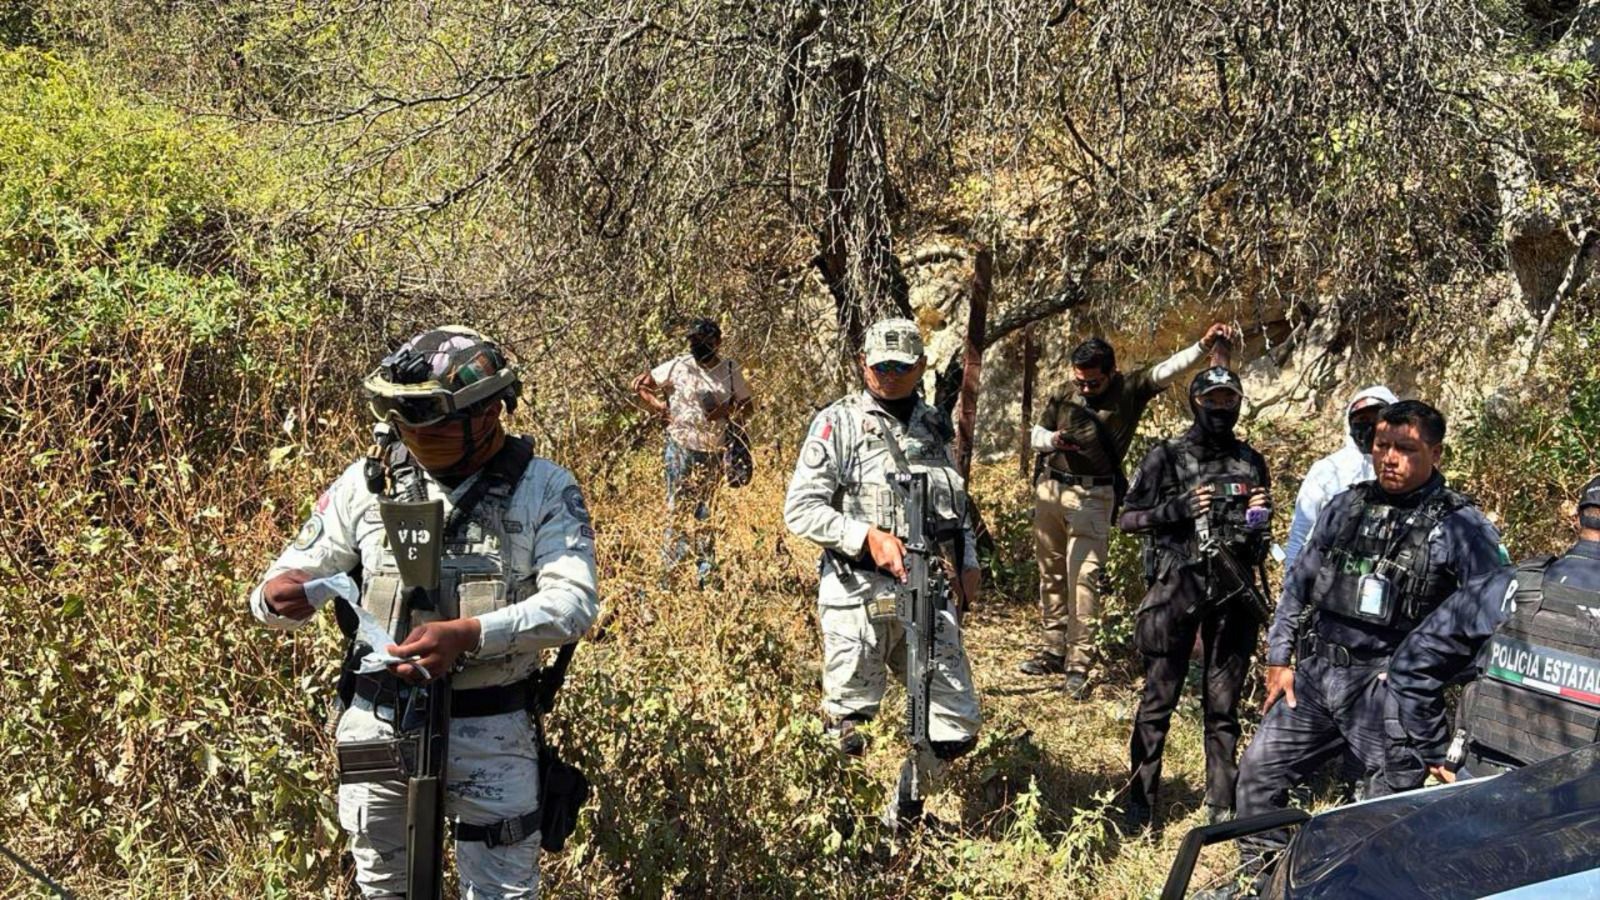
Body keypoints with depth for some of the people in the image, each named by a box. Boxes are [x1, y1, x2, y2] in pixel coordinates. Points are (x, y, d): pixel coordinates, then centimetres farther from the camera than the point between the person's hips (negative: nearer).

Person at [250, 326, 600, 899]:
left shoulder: (544, 488, -9)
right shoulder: (368, 481, -2)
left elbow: (575, 603, -19)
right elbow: (297, 576, 1)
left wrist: (469, 634, -33)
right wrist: (277, 598, -25)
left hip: (490, 728, -3)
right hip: (378, 719, 3)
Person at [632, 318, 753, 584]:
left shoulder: (730, 369, 1)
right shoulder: (678, 366, -6)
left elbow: (746, 403, 8)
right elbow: (639, 385, 2)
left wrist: (728, 411, -11)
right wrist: (660, 407, -10)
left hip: (713, 452, 2)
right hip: (681, 449, -2)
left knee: (706, 512, 12)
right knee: (677, 508, 2)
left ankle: (706, 572, 22)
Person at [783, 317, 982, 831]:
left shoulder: (935, 427, 15)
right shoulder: (839, 423, -2)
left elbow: (958, 505, 27)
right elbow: (800, 509, -8)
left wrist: (968, 562, 14)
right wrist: (868, 536, -19)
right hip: (858, 598, -5)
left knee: (957, 727, 7)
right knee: (848, 729, 1)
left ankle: (903, 816, 30)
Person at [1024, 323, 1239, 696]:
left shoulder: (1130, 390, -2)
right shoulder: (1064, 398, 6)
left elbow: (1168, 369, -12)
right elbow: (1035, 435, 10)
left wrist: (1204, 345, -25)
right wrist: (1054, 439, -12)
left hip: (1091, 496, -4)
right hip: (1049, 487, 4)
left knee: (1083, 576, -10)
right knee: (1051, 573, 10)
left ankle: (1078, 662, -7)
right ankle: (1053, 651, 20)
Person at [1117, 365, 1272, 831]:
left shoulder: (1251, 461, 11)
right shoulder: (1166, 458, 0)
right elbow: (1127, 519, 0)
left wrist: (1260, 516, -1)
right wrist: (1176, 510, -15)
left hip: (1233, 594, 3)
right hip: (1176, 588, -3)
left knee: (1223, 705, 10)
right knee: (1158, 702, 2)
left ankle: (1221, 805, 19)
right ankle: (1139, 804, 10)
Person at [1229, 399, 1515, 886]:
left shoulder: (1459, 524, -7)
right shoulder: (1346, 507, 11)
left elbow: (1496, 595, -21)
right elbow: (1299, 582, 18)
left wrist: (1415, 664, -22)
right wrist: (1279, 658, 12)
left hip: (1390, 687, -6)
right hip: (1315, 673, 6)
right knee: (1258, 769, 10)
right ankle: (1257, 880, 25)